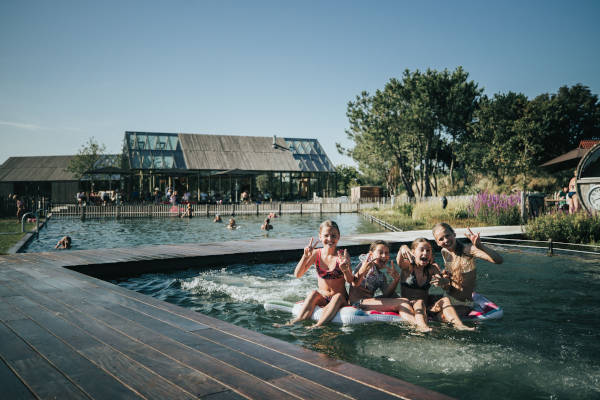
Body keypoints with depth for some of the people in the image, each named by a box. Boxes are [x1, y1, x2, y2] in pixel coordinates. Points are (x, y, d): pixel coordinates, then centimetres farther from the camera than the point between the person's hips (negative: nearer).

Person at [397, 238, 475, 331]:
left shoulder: (432, 268, 8)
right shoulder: (408, 266, -2)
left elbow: (443, 279, -10)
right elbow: (400, 261, -26)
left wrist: (441, 281, -37)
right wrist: (402, 249, -50)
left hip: (426, 306, 4)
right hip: (409, 306, -4)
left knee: (445, 300, -19)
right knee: (420, 302, -33)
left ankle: (459, 324, -39)